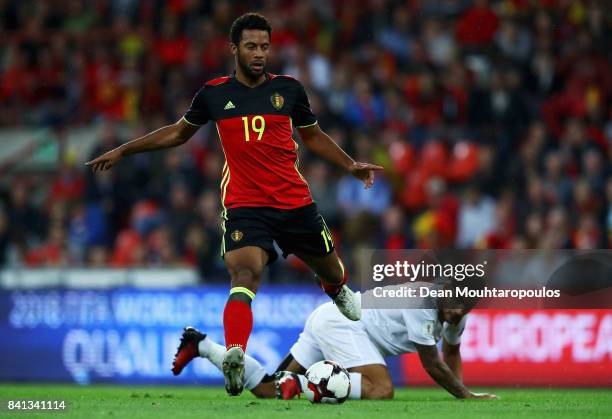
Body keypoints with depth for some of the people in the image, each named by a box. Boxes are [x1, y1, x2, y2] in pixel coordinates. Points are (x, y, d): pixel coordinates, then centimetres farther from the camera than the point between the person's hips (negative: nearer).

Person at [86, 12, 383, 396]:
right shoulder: (214, 93, 2)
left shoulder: (289, 89, 3)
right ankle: (235, 355, -41)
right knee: (245, 274, -27)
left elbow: (313, 136, 19)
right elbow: (178, 133, 18)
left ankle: (339, 291, 56)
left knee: (330, 270, 17)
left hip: (296, 202, 2)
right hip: (243, 204, -2)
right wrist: (122, 151, 18)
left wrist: (351, 165, 7)